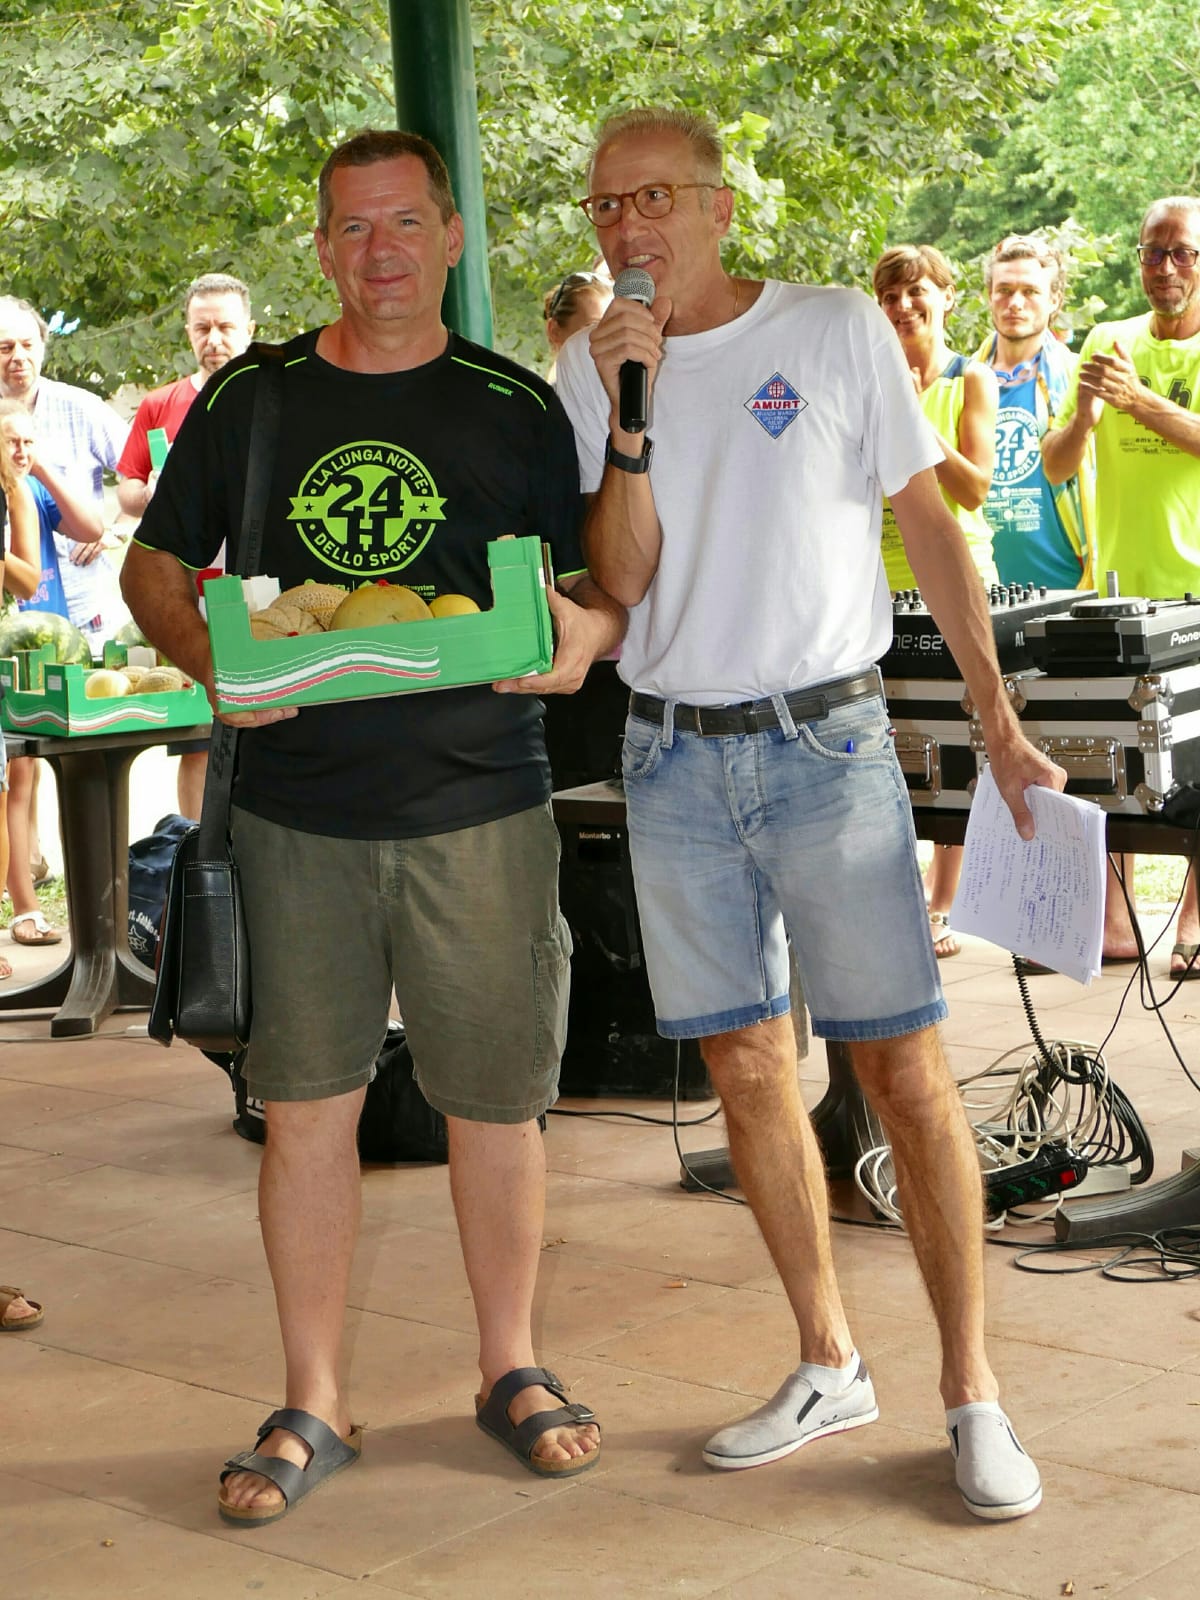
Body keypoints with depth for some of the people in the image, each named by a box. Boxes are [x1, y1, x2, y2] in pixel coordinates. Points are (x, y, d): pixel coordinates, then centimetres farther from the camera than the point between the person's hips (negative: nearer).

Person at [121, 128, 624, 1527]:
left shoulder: (516, 407, 5)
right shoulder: (249, 400, 7)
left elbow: (599, 593, 9)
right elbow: (155, 570, 13)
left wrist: (583, 633, -15)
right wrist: (205, 653, -8)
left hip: (478, 808, 0)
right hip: (296, 812, 1)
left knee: (496, 1099, 6)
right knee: (304, 1102, 4)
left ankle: (509, 1369, 26)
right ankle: (313, 1406, 18)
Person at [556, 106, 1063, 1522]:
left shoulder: (838, 332, -1)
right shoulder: (592, 370, 6)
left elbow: (928, 525, 3)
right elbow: (620, 580, -1)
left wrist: (1001, 728, 0)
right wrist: (629, 418, -14)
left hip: (825, 741, -3)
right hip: (672, 757, 3)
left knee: (902, 1064, -6)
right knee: (743, 1064, 8)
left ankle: (970, 1387, 5)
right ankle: (827, 1366, 22)